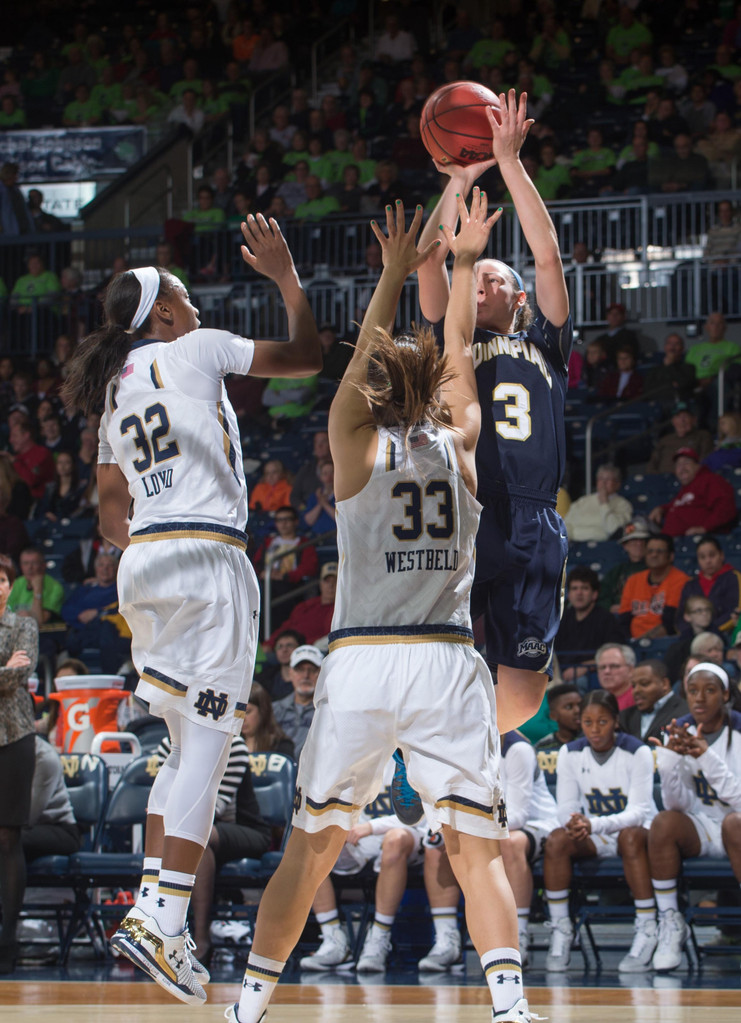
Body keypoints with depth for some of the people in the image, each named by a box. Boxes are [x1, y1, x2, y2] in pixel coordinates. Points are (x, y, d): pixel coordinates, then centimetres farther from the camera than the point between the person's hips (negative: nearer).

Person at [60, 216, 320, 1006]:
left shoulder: (115, 390, 19)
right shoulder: (196, 351, -1)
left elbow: (111, 515, 23)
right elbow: (307, 355, 3)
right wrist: (285, 276, 13)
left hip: (143, 560, 8)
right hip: (206, 559, -8)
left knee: (187, 746, 15)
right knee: (207, 747, -11)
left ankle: (153, 911, 9)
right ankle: (162, 923, -21)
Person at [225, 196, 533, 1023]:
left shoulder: (356, 444, 3)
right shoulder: (459, 448, 8)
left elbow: (367, 354, 19)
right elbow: (458, 353, 23)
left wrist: (396, 272, 29)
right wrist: (463, 261, 33)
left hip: (361, 663, -1)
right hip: (448, 665, 1)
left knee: (310, 847, 7)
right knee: (476, 850, 1)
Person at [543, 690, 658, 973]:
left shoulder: (636, 752, -12)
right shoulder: (570, 753, -1)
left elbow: (639, 810, -19)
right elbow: (565, 806, -3)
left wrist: (595, 825, -36)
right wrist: (575, 822, -29)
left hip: (636, 829, -3)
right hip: (593, 835, 3)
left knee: (631, 837, -38)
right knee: (556, 840, -26)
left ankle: (647, 931, -36)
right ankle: (560, 930, -19)